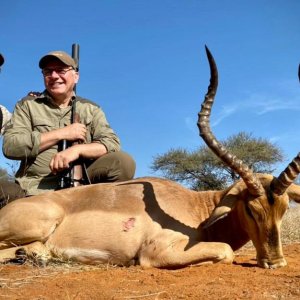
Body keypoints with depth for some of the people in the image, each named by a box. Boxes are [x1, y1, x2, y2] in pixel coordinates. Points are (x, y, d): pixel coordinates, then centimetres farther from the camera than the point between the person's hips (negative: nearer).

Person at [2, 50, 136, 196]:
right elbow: (10, 147, -3)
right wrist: (61, 134, -7)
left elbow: (112, 143, 1)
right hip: (39, 189, -2)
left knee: (124, 162, -21)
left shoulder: (91, 109, 13)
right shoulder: (27, 105, 10)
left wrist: (77, 149, -18)